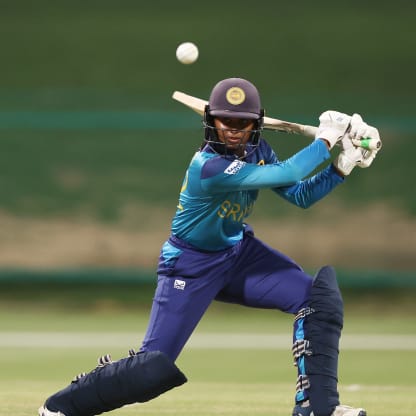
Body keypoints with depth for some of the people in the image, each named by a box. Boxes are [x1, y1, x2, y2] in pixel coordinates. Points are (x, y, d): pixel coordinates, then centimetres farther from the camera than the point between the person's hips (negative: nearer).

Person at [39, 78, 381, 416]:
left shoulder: (257, 151, -6)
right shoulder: (209, 167, -32)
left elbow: (300, 196, 0)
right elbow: (288, 174, -33)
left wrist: (343, 166, -13)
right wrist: (326, 139, -22)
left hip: (239, 252, 8)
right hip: (191, 266, -8)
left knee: (319, 297, -10)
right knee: (155, 368, -13)